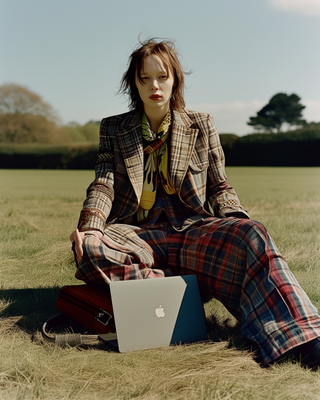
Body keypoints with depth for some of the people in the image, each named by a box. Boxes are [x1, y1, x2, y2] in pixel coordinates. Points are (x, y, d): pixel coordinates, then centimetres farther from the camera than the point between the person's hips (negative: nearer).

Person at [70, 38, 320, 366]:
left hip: (192, 230, 0)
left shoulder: (201, 125, 16)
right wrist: (90, 226, -18)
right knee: (88, 248, -34)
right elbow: (104, 184, 3)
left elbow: (219, 188, 15)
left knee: (252, 235, -33)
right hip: (139, 234, 0)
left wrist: (237, 222, -8)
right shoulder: (113, 129, 15)